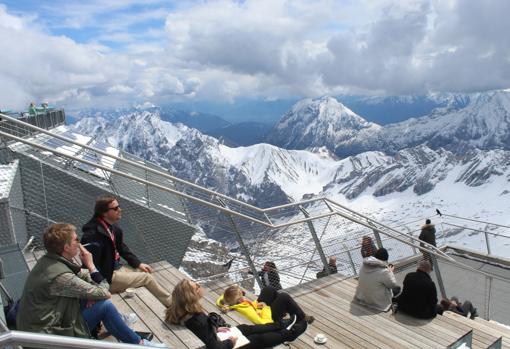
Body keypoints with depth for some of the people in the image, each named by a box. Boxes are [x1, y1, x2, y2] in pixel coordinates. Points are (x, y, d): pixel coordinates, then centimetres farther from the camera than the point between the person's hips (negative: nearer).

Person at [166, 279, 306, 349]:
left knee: (248, 328, 20)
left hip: (211, 337, 8)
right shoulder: (197, 320, -40)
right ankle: (287, 334, 32)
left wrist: (216, 328, 4)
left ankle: (283, 326, 38)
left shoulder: (182, 312, -11)